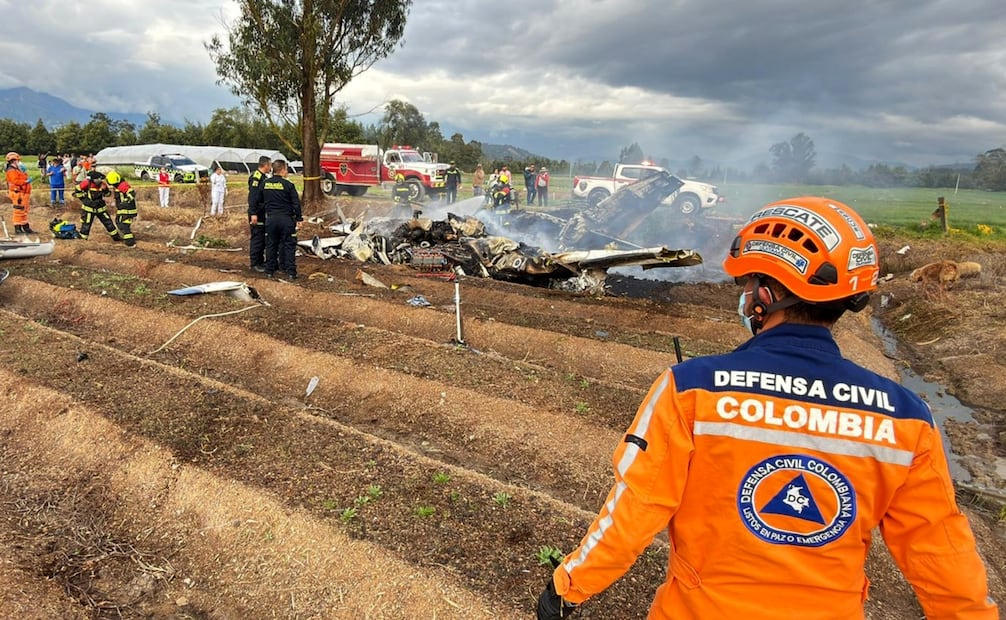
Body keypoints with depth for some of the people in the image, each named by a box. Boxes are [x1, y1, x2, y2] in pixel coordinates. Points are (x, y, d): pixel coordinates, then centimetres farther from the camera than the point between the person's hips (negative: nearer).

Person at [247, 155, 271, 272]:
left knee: (263, 238, 14)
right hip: (256, 214, -10)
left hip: (263, 213, 10)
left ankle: (261, 261, 23)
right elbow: (252, 197, -22)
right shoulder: (256, 177, -16)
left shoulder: (264, 177, 15)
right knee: (257, 238, -5)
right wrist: (253, 213, -27)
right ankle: (255, 263, 1)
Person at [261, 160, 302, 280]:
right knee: (289, 245, 3)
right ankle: (291, 272, 2)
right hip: (286, 218, -4)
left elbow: (261, 200, 11)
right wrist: (299, 218, -1)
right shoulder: (288, 185, -11)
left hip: (271, 218, 4)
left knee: (271, 245, 13)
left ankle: (269, 270, 18)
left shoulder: (265, 184, 3)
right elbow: (296, 203, -10)